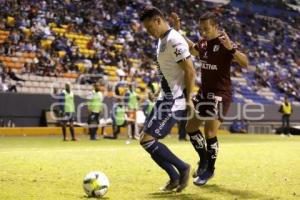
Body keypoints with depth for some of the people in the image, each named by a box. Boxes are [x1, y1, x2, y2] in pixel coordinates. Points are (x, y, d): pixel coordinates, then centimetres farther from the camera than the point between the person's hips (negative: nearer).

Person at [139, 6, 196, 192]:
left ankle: (183, 168, 4)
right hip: (165, 98, 10)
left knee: (147, 140, -13)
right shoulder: (162, 40, 14)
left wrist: (188, 100, -17)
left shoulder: (174, 40, -16)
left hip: (175, 101, -10)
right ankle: (175, 177, 17)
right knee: (145, 140, 9)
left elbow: (190, 71, -20)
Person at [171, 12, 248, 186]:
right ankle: (204, 160, 31)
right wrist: (178, 31, 21)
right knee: (191, 127, 12)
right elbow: (192, 49, 30)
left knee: (210, 133, -10)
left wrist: (231, 48, -43)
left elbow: (245, 63, -28)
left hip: (220, 95, -8)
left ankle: (210, 169, 10)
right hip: (204, 92, 8)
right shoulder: (203, 43, 6)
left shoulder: (224, 44, -17)